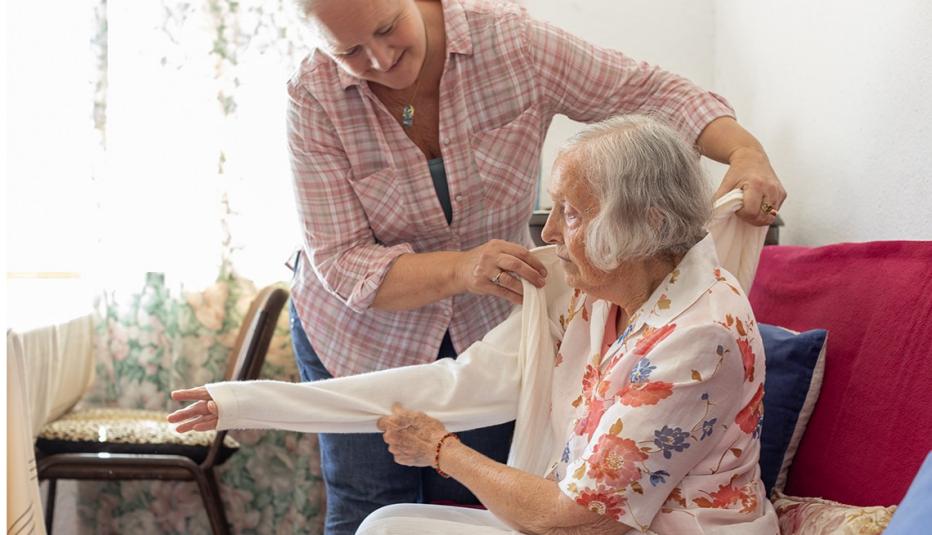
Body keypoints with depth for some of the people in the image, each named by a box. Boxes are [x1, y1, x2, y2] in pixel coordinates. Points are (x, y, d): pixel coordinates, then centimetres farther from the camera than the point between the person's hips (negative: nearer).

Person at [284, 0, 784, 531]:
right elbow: (340, 262, -24)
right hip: (362, 331, -1)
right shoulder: (314, 99, -21)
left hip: (487, 327, 1)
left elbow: (650, 90, -13)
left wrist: (746, 151, -31)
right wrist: (460, 269, -40)